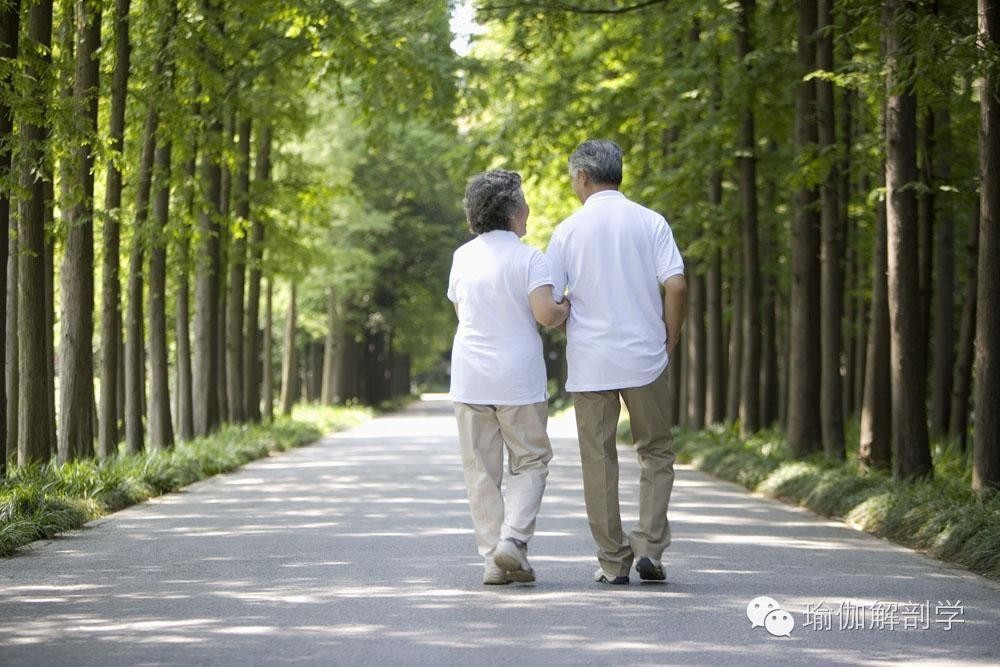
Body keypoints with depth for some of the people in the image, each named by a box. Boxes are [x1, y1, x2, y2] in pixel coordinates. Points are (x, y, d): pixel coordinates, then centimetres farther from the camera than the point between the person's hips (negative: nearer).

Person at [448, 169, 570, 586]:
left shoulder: (463, 257, 8)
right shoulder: (529, 258, -8)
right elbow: (545, 313, -17)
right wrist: (568, 310, 3)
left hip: (469, 379, 4)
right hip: (518, 379, -4)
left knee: (482, 471, 7)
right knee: (530, 461, 9)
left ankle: (493, 558, 5)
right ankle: (513, 539, -8)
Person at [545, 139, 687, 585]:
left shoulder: (568, 230, -1)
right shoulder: (651, 222, 0)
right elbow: (676, 286, -9)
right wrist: (669, 343, 3)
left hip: (589, 363, 0)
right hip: (644, 358, 0)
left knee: (598, 461, 7)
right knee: (656, 453, 12)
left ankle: (613, 561, 8)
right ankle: (650, 545, -2)